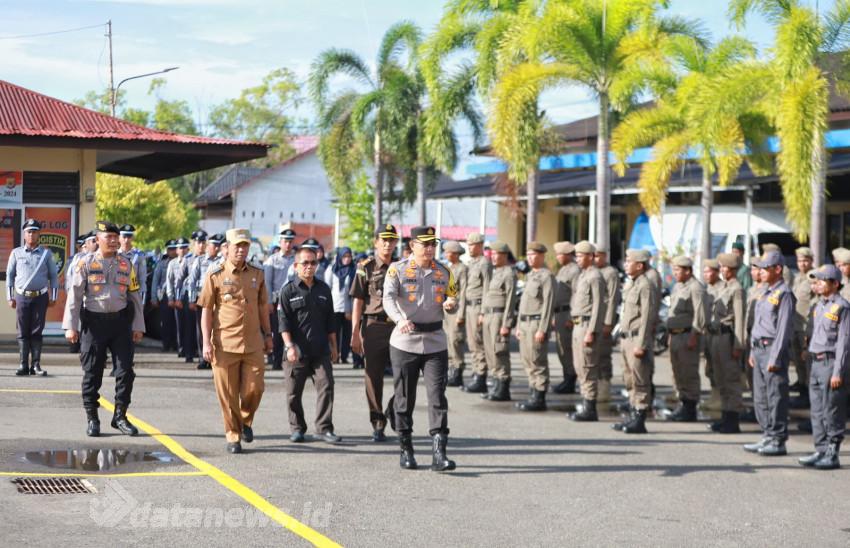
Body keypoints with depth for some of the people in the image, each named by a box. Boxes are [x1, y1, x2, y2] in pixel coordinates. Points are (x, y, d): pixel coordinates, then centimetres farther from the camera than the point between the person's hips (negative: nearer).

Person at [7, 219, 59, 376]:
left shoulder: (46, 254, 5)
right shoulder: (16, 253, 6)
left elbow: (54, 276, 7)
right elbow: (9, 276, 9)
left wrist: (53, 297, 2)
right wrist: (10, 297, 4)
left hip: (40, 297, 0)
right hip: (22, 297, 0)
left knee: (36, 332, 1)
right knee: (23, 333, 1)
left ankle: (36, 365, 3)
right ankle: (23, 365, 2)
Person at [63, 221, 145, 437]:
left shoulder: (126, 264, 7)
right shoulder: (86, 263, -1)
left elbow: (135, 296, 10)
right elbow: (74, 295, -2)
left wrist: (138, 326, 6)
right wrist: (70, 326, -8)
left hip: (121, 320, 2)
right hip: (94, 322, -2)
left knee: (125, 370, 0)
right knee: (92, 372, 2)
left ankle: (120, 416, 12)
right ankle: (92, 419, 12)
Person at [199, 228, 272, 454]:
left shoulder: (257, 274, 9)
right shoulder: (215, 274, -2)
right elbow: (206, 310, -2)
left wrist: (268, 335, 16)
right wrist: (206, 342, -8)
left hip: (253, 344, 3)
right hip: (225, 344, -3)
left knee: (254, 388, -1)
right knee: (228, 394, 1)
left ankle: (246, 421, 28)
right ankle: (233, 435, 16)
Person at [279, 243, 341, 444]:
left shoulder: (324, 289, 10)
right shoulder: (288, 291, -1)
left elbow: (330, 321, 15)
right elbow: (283, 321, -5)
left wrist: (333, 346, 15)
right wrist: (289, 346, -14)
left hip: (321, 350, 3)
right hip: (297, 351, -2)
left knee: (326, 386, -4)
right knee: (294, 392, 4)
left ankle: (324, 427, 2)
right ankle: (297, 428, 18)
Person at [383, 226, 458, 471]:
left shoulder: (443, 272, 9)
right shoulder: (397, 270, -4)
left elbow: (453, 297, 19)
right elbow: (388, 298, -18)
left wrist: (451, 303, -8)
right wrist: (400, 319, -38)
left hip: (435, 343, 2)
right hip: (405, 342, -2)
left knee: (437, 397, -7)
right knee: (404, 398, 6)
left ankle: (439, 453, -10)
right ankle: (406, 449, 19)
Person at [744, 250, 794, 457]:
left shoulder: (784, 294, -12)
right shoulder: (765, 293, 17)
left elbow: (784, 328, -16)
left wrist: (775, 358, -19)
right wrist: (753, 352, 19)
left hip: (773, 349, -9)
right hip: (759, 349, 9)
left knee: (776, 398, -5)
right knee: (760, 398, 13)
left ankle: (778, 442, 0)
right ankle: (767, 437, 20)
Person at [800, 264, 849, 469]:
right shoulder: (819, 306, 14)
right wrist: (813, 364, 17)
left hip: (831, 362, -8)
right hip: (816, 362, 8)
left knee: (832, 413, -4)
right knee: (817, 411, 11)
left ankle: (832, 455, 1)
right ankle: (820, 451, 18)